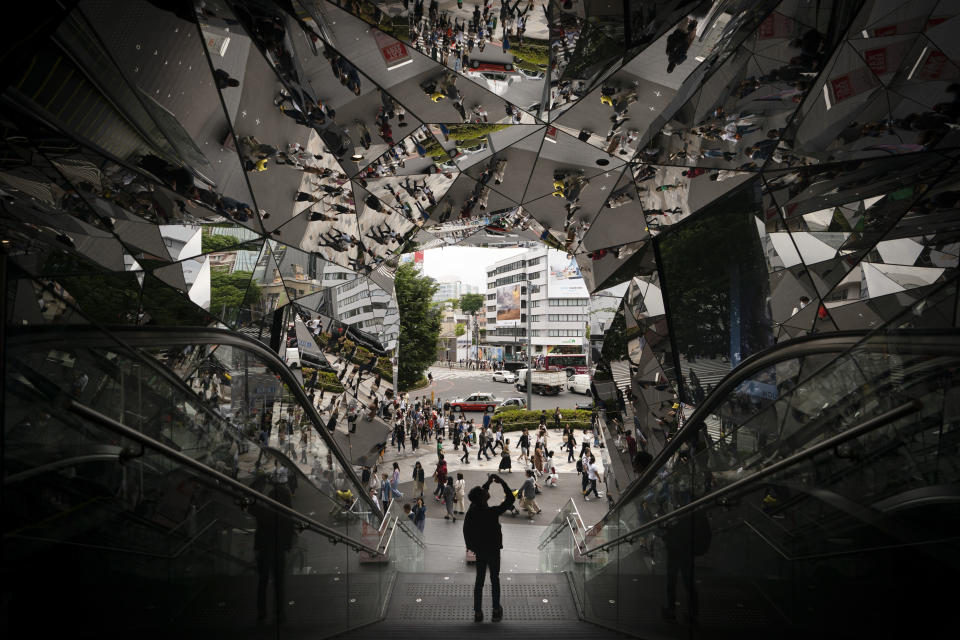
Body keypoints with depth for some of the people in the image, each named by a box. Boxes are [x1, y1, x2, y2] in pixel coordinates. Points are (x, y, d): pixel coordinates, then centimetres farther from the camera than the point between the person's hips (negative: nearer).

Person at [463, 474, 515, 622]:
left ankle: (478, 613, 19)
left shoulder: (472, 508, -12)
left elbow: (480, 494, 11)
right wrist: (502, 482, -15)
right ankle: (496, 611, 23)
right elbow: (510, 499, -19)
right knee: (495, 579, 13)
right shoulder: (492, 512, -27)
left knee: (479, 580, 14)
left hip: (479, 550, 4)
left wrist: (489, 482, 10)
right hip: (493, 550, -4)